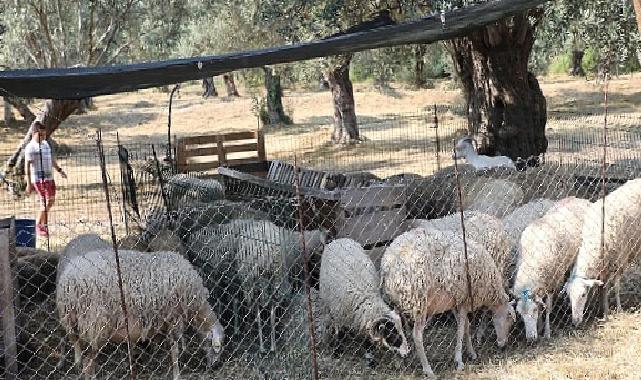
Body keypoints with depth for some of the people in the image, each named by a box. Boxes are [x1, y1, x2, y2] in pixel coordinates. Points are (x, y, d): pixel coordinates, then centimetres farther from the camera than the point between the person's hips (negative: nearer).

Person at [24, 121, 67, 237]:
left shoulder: (45, 144, 11)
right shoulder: (30, 147, -12)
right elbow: (27, 166, -15)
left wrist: (59, 170, 21)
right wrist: (29, 184, -18)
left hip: (49, 177, 8)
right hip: (39, 179, -8)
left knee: (51, 201, 15)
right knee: (44, 203, -6)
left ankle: (42, 221, 32)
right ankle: (39, 226, 9)